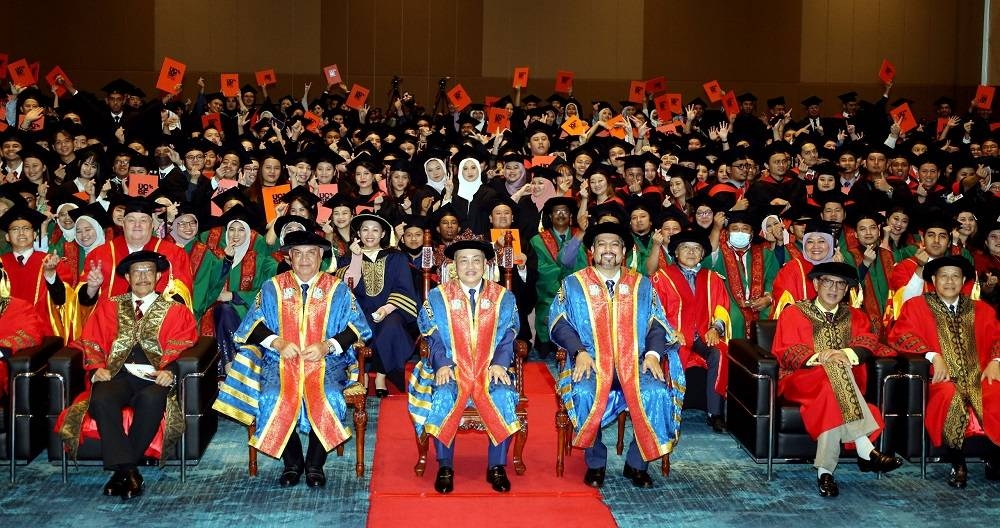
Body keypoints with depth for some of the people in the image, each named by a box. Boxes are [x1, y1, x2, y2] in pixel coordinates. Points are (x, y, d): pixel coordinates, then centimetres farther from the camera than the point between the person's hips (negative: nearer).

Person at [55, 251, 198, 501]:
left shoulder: (176, 311, 21)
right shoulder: (108, 307, 27)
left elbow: (180, 346, 6)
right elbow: (91, 341, 16)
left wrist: (169, 370, -15)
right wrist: (97, 367, -5)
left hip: (153, 376, -1)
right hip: (116, 374, 2)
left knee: (152, 399, -38)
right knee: (101, 399, -34)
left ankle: (121, 469, -27)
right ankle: (127, 470, -34)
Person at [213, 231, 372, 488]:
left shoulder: (338, 289, 11)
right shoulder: (272, 287, 14)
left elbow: (356, 327, 3)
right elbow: (254, 324, 7)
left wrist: (327, 346, -12)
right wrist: (278, 343, -12)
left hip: (325, 361, -1)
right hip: (281, 360, 1)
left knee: (328, 397, -32)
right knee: (274, 398, -30)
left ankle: (315, 464, -15)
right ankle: (292, 463, -12)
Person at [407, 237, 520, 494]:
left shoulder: (504, 297, 12)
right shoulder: (437, 297, 10)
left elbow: (508, 336, 6)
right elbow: (433, 337, 3)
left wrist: (499, 363, -11)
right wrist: (442, 364, -13)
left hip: (490, 370, 1)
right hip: (451, 369, -1)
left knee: (504, 398, -29)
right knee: (443, 397, -32)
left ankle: (497, 467, -16)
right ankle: (445, 467, -18)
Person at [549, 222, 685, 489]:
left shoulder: (641, 284, 16)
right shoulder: (573, 284, 11)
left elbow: (657, 324, 10)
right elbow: (558, 323, 2)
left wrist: (653, 353, -9)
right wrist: (580, 351, -14)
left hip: (634, 364, 2)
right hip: (591, 364, -1)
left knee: (658, 393, -29)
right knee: (584, 394, -34)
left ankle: (637, 464, -10)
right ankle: (596, 463, -12)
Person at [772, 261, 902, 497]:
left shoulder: (855, 317, 23)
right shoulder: (794, 313, 13)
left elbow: (868, 341, 2)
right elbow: (784, 351, -1)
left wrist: (846, 353, -21)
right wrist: (816, 357, -21)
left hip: (836, 381, 3)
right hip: (802, 379, -3)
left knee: (830, 403, -35)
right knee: (835, 371, -36)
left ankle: (825, 471, -37)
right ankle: (865, 451, -43)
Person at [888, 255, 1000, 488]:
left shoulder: (981, 310, 22)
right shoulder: (917, 306, 12)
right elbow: (900, 334, -1)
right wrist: (933, 356, -14)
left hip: (979, 378, 3)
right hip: (944, 380, -3)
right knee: (951, 398, -37)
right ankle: (958, 465, -20)